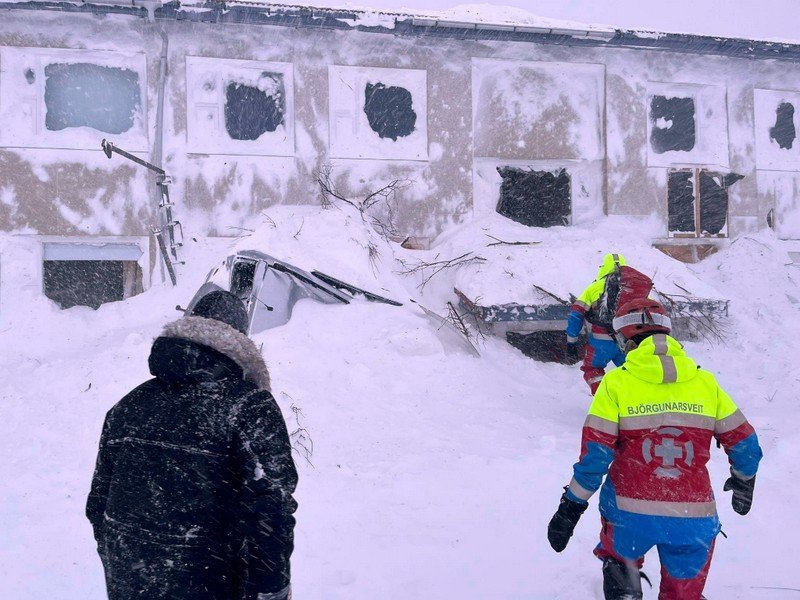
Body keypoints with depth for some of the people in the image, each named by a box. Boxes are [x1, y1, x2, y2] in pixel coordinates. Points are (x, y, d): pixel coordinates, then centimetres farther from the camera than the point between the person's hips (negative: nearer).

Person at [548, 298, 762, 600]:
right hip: (695, 518, 2)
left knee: (619, 560, 29)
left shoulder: (616, 383, -7)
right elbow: (744, 443, 8)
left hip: (630, 513, -2)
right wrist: (744, 481, 28)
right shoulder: (706, 382, 2)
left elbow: (594, 455, -10)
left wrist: (571, 507, -1)